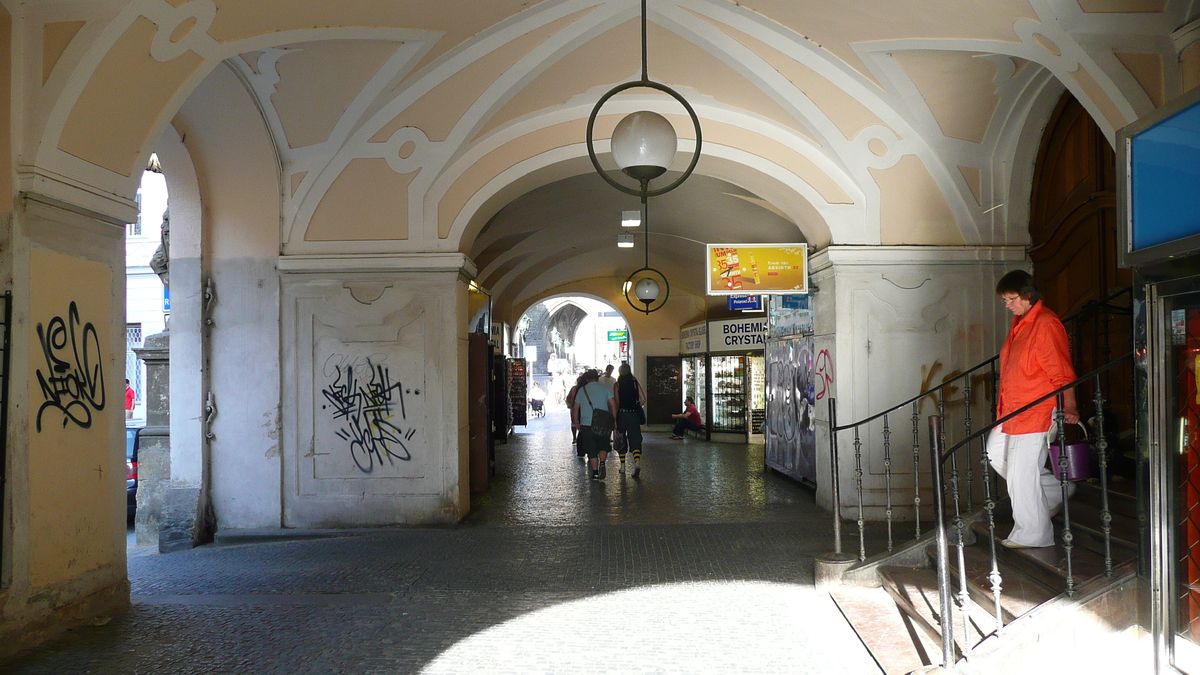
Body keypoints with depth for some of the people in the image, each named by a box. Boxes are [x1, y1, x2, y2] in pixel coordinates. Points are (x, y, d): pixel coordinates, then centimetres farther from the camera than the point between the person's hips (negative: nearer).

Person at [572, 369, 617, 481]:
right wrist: (614, 420, 4)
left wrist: (576, 423, 13)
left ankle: (595, 472, 6)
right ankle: (602, 463, -16)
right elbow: (613, 404, -3)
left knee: (591, 449, 6)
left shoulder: (582, 390, 4)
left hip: (586, 424, 0)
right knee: (603, 446, 11)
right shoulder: (605, 389, 3)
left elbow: (576, 408, 4)